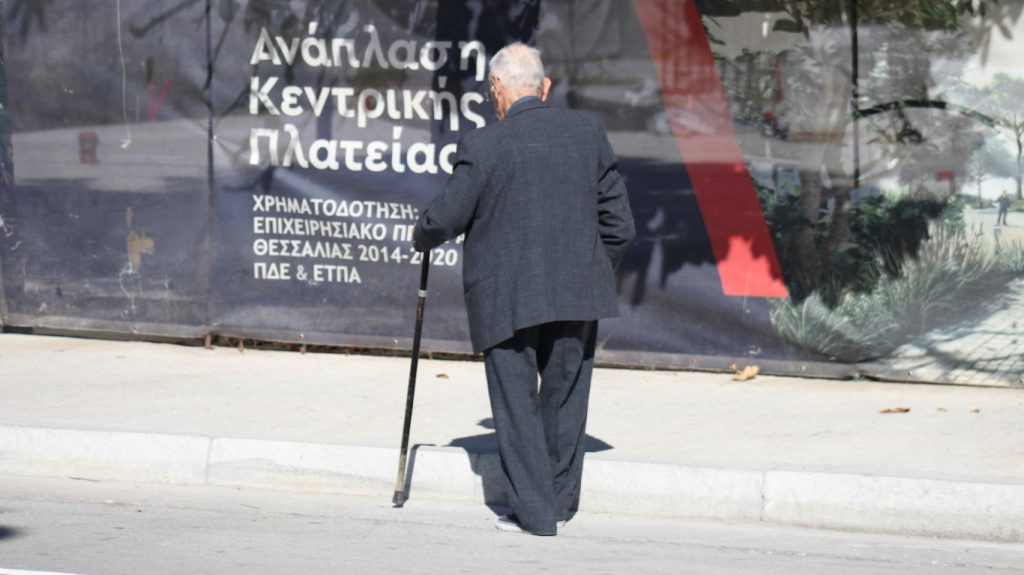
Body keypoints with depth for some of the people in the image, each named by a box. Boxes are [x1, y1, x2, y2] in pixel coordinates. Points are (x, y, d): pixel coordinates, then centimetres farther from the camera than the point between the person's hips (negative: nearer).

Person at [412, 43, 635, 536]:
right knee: (565, 394, 17)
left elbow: (443, 220, -7)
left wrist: (422, 235, 16)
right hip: (577, 293, 4)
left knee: (516, 401, 6)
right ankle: (561, 499, 27)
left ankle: (534, 510, 6)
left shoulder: (482, 146, -11)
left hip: (505, 297, -4)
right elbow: (619, 221, 4)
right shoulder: (590, 131, 0)